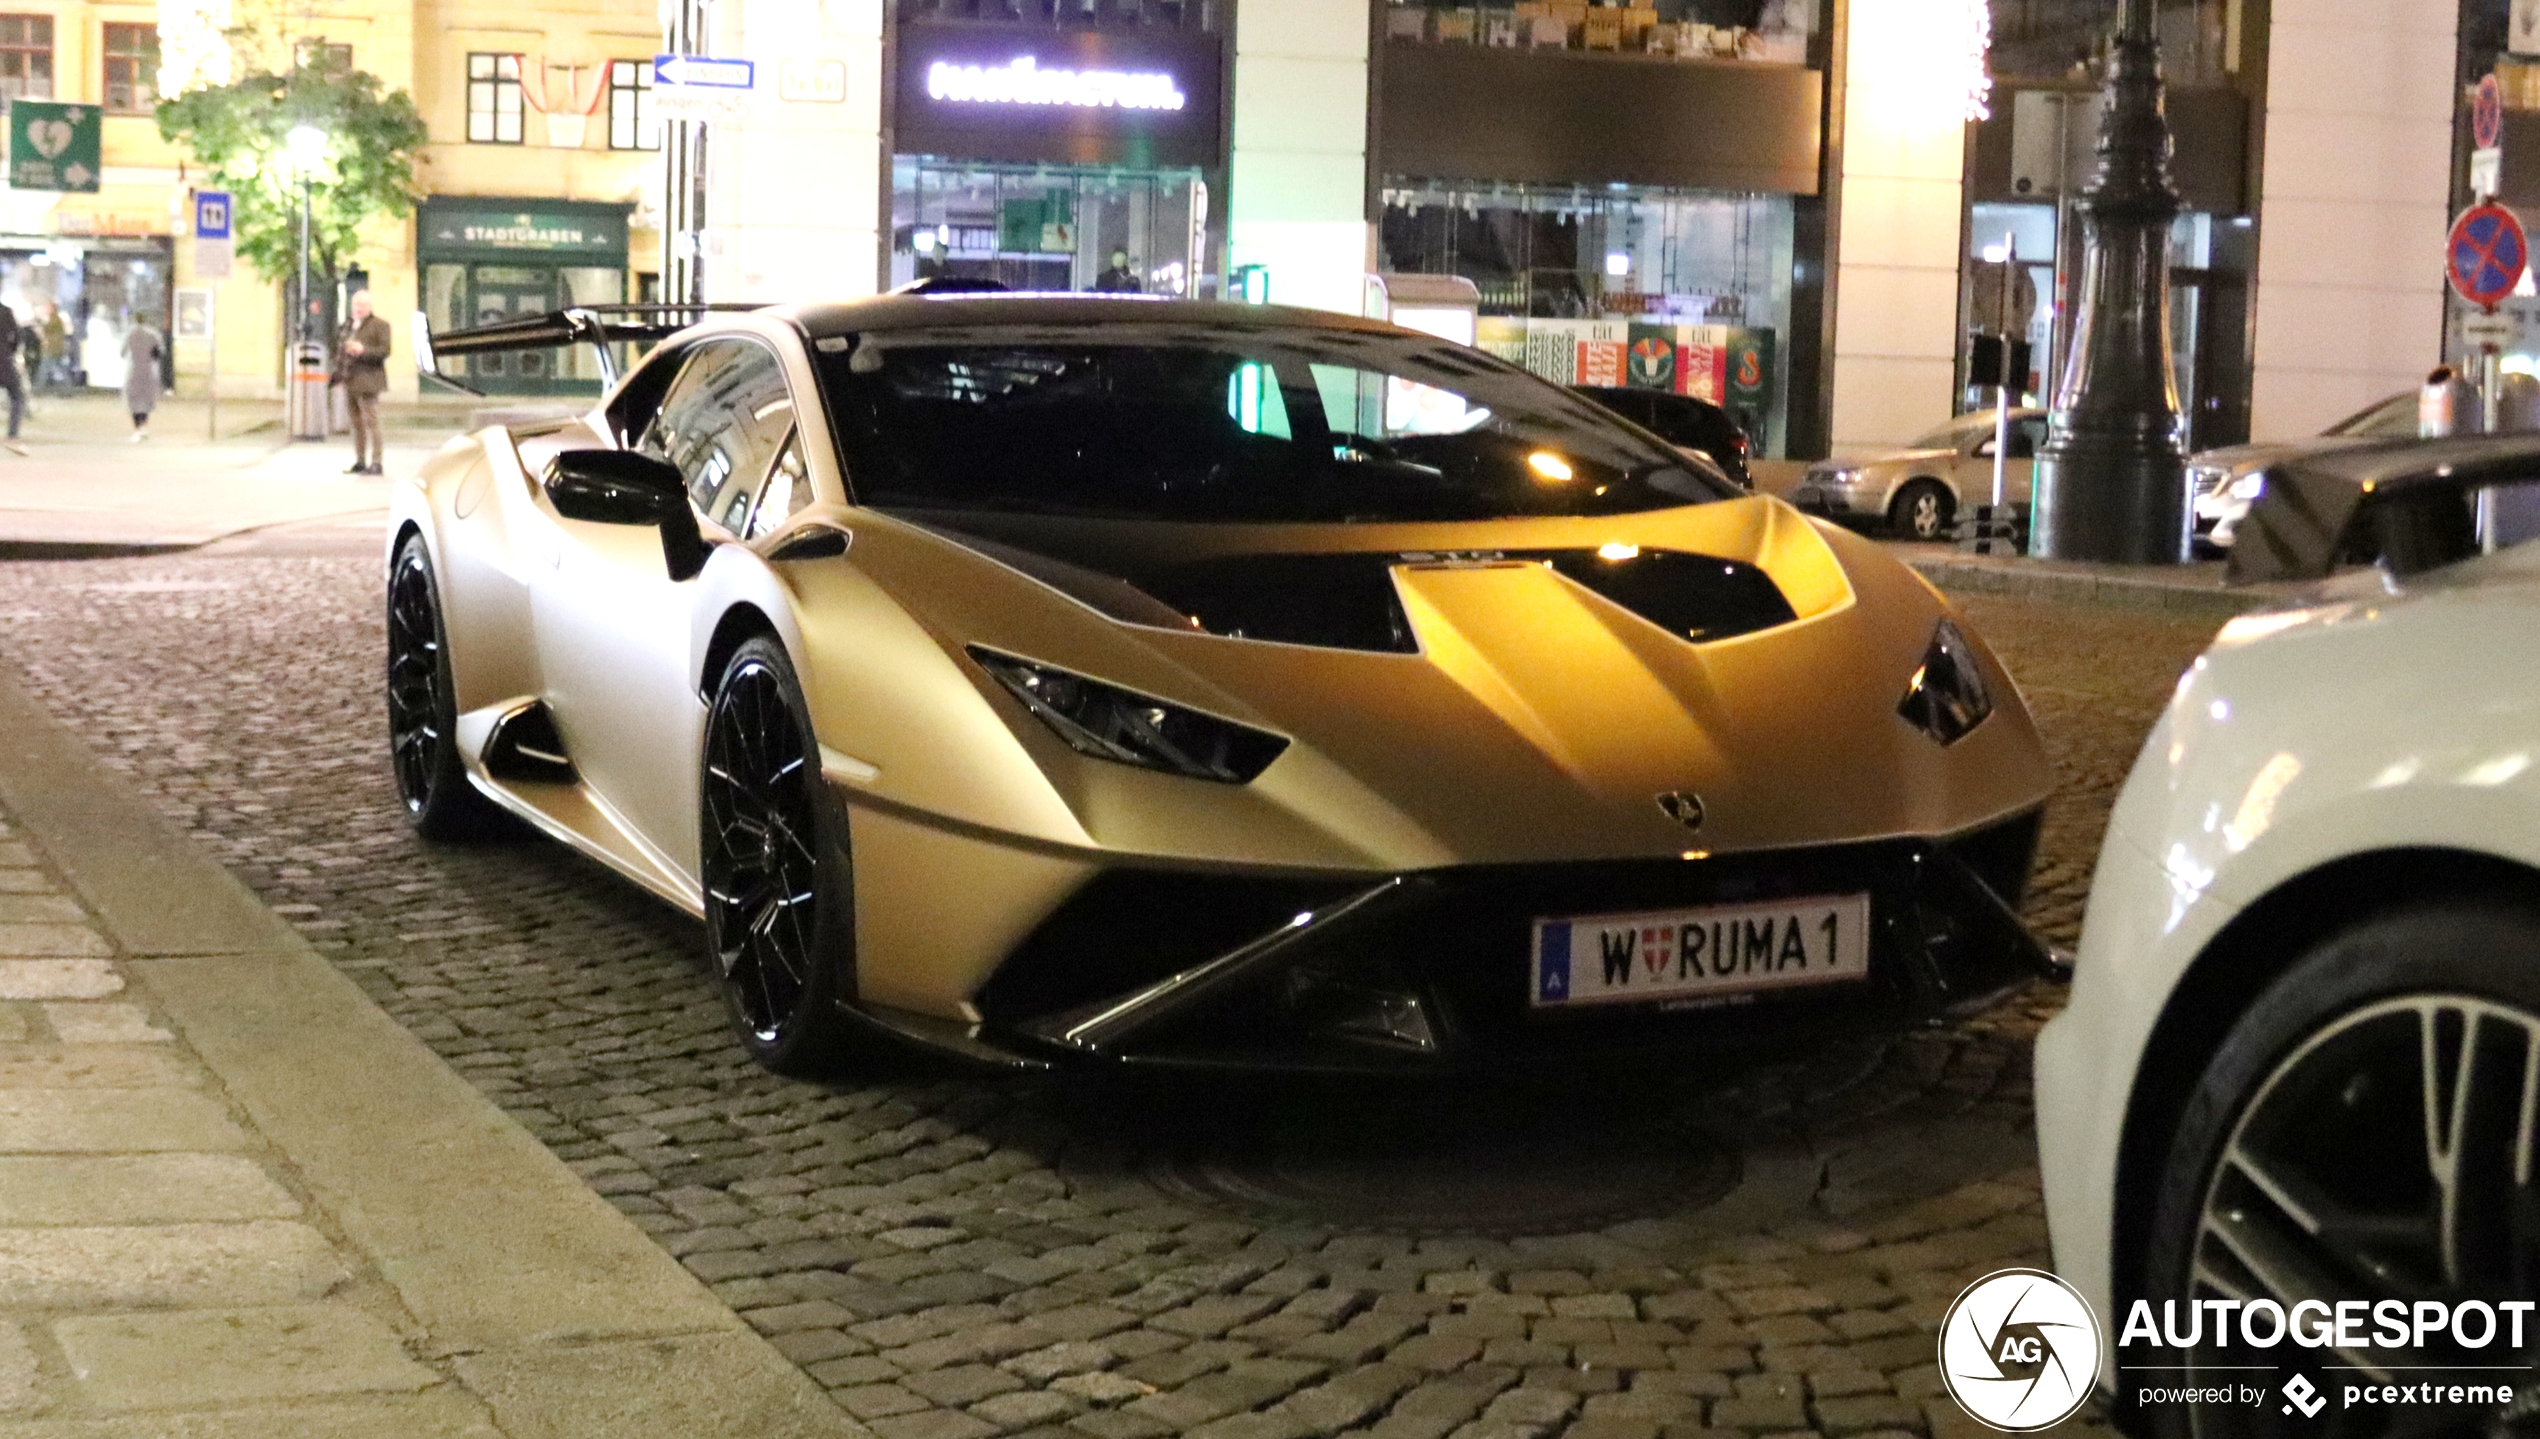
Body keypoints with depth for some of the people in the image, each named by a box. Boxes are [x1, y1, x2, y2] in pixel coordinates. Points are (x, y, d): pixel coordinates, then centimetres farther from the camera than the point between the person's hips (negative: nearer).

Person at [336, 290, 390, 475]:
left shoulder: (379, 325, -1)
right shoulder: (348, 325, 20)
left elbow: (384, 350, -10)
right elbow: (339, 348, 28)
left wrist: (363, 350, -22)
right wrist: (339, 370, 12)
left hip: (367, 381, -7)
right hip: (350, 382, 7)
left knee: (371, 421, -10)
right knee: (357, 423, 9)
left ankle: (375, 463, -10)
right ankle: (360, 462, 13)